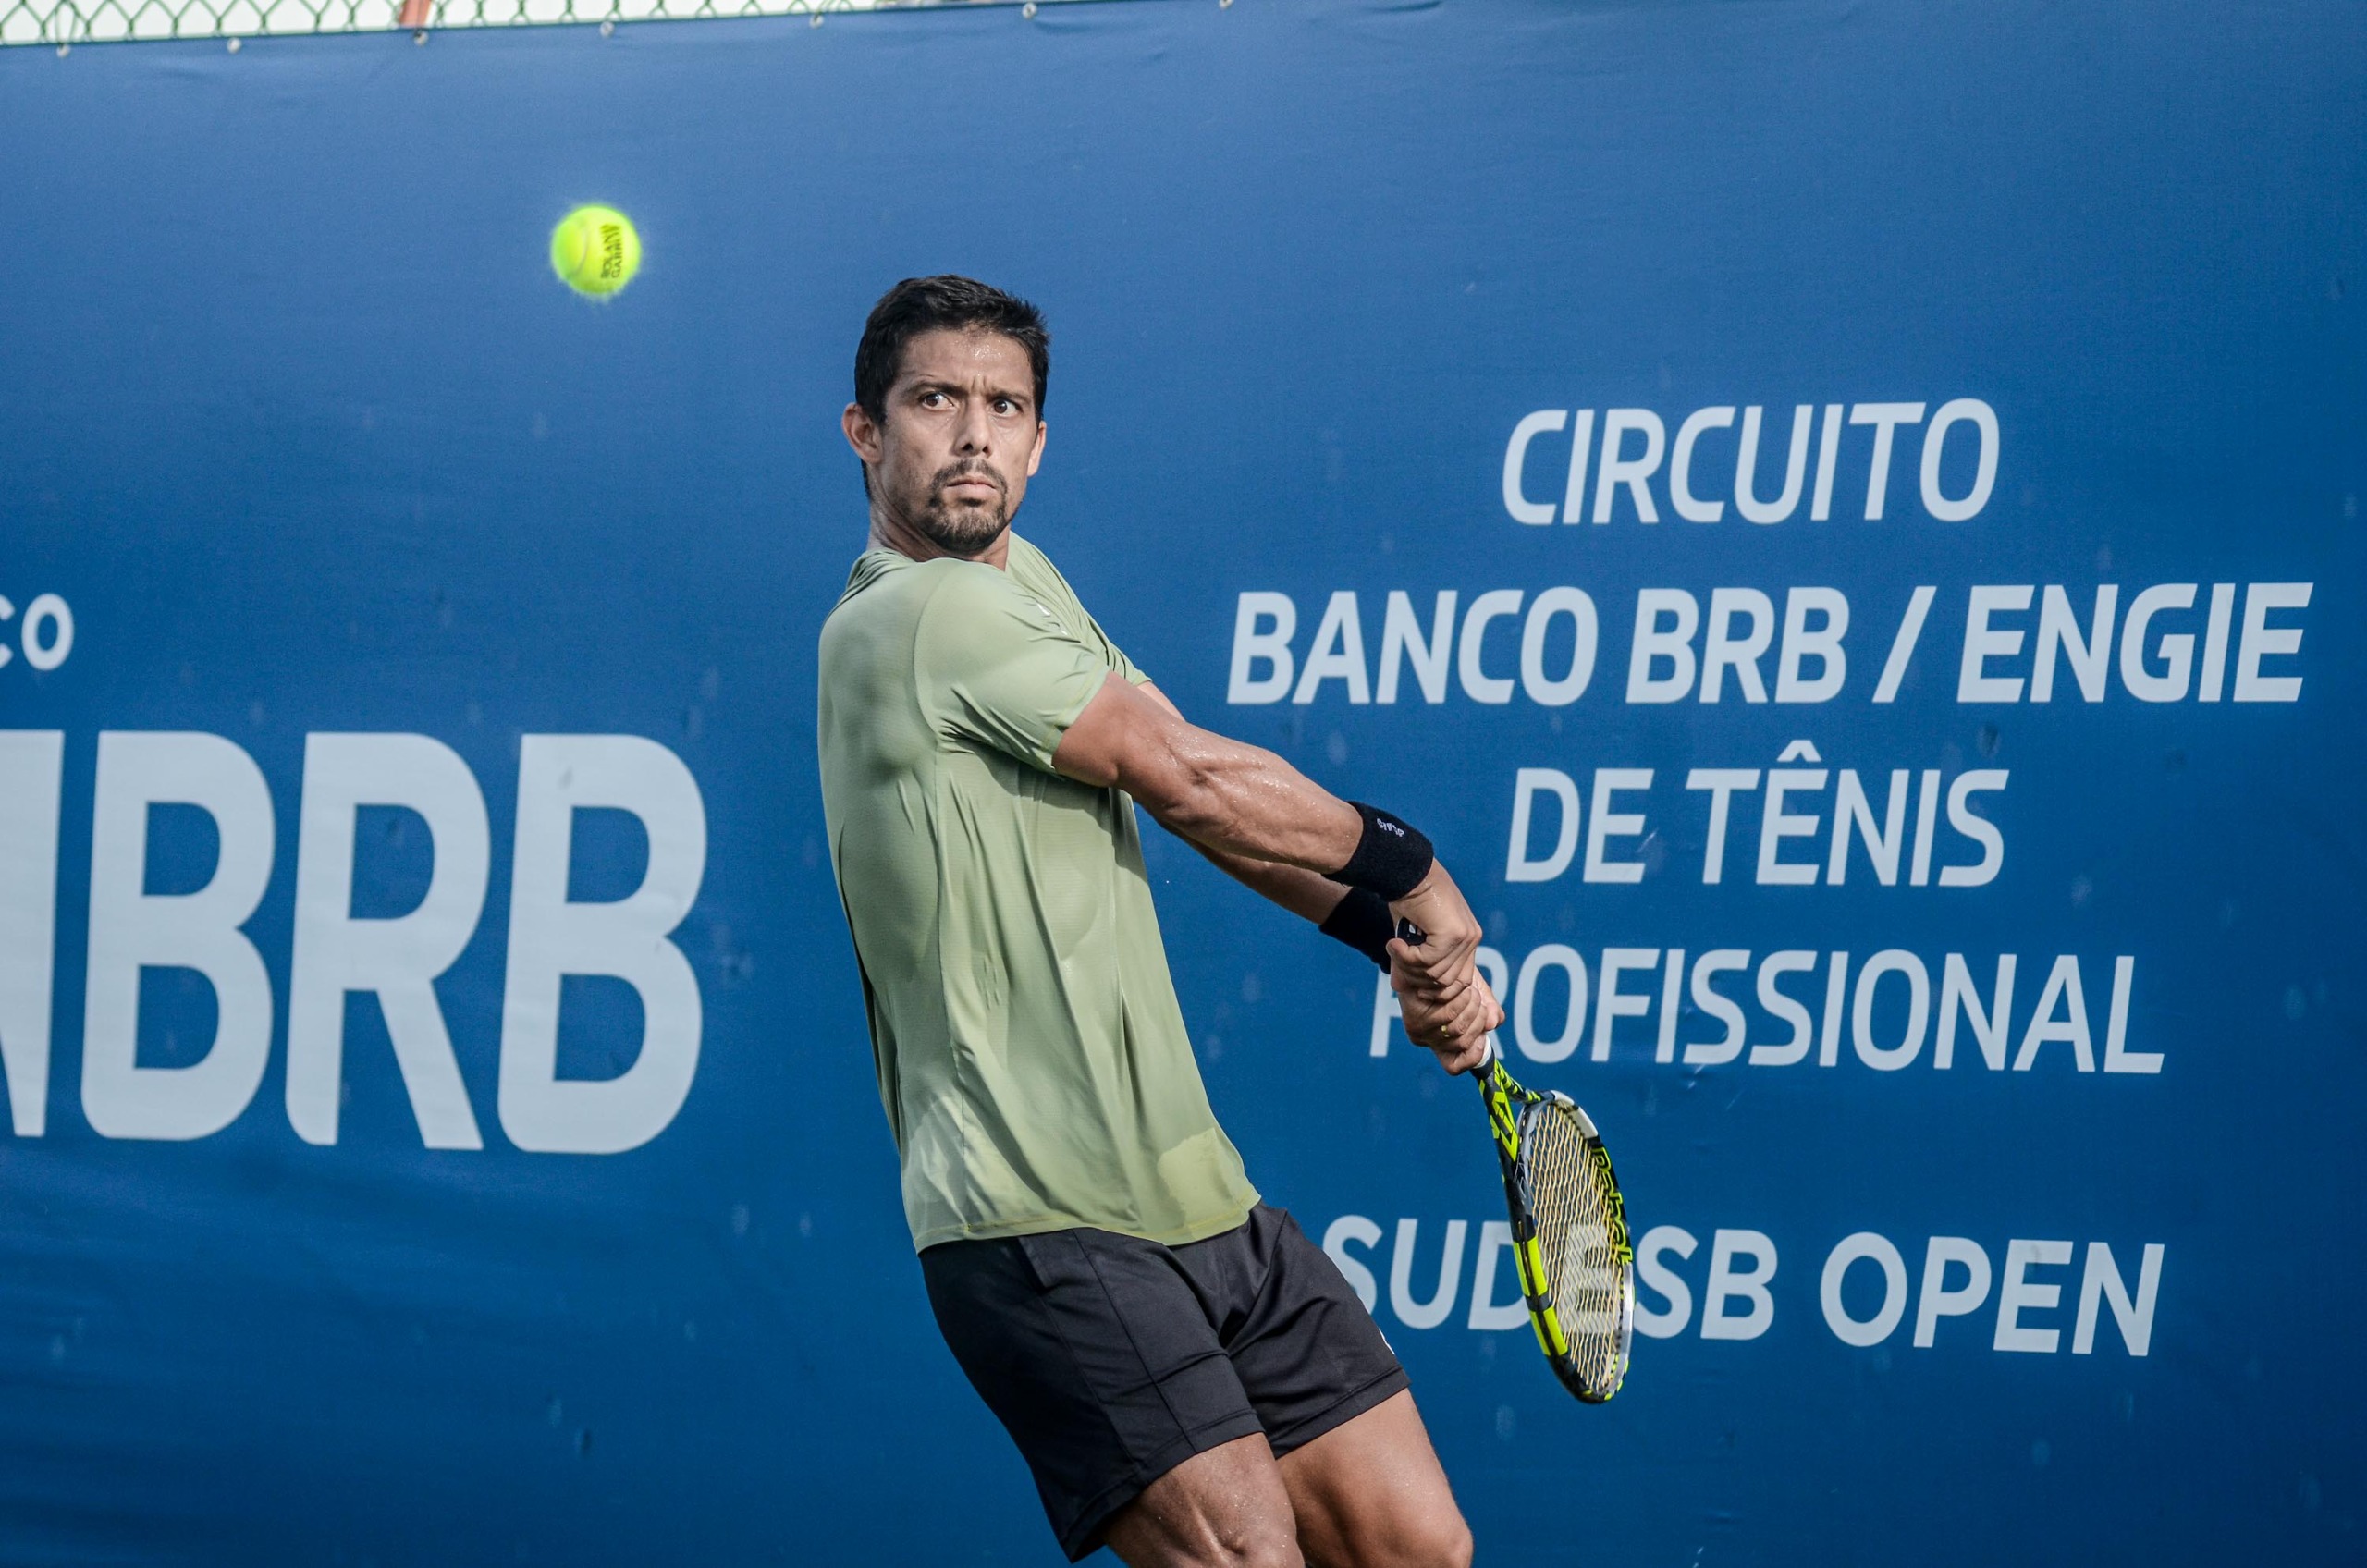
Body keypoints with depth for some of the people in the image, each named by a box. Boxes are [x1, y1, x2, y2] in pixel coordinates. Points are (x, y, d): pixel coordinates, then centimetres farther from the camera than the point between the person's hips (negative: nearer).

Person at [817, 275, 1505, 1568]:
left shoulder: (1019, 578, 16)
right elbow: (1192, 780, -11)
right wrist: (1417, 878, 2)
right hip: (1042, 1225, -9)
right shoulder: (925, 613, -12)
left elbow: (1199, 802, 19)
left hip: (1196, 1195, 9)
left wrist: (1404, 947, 9)